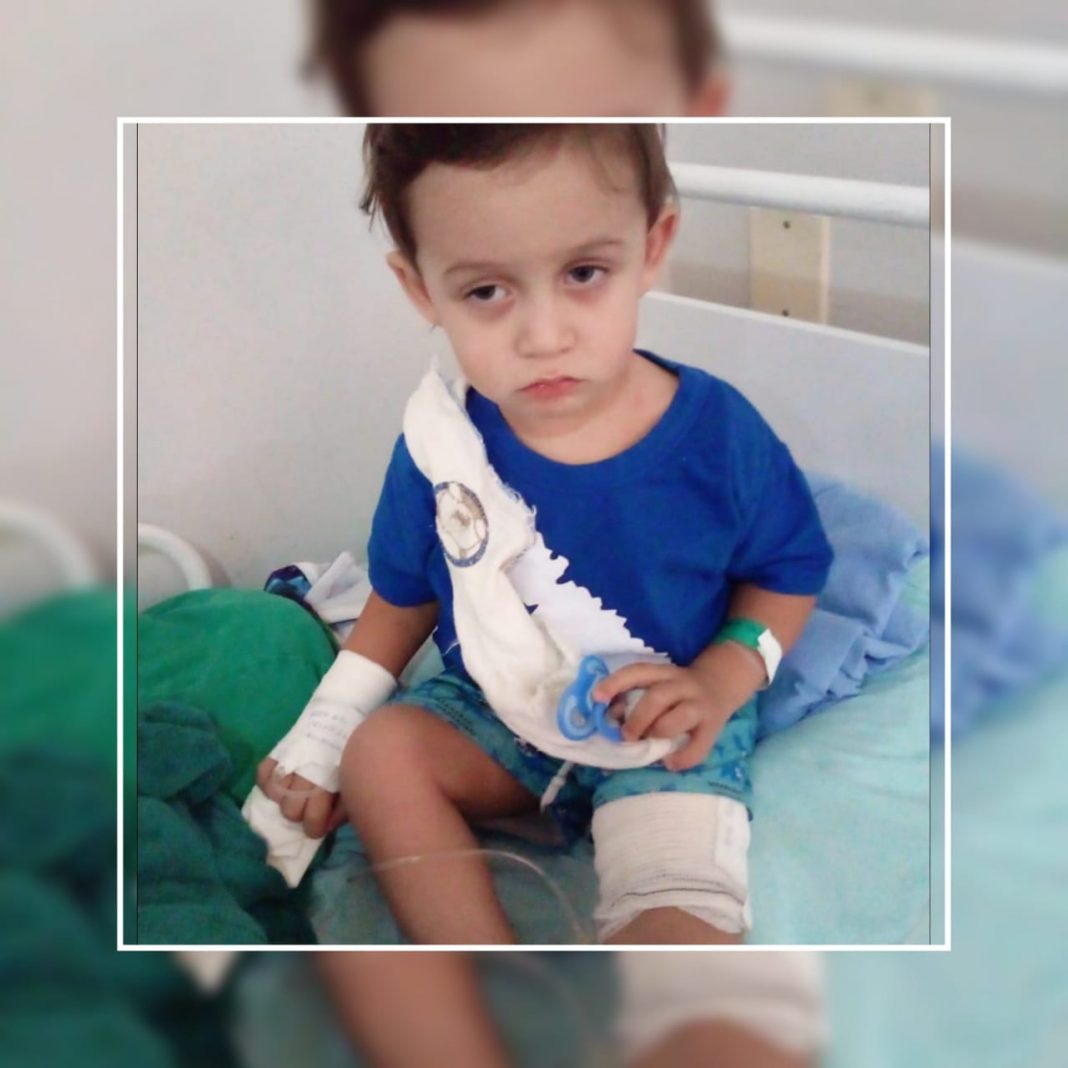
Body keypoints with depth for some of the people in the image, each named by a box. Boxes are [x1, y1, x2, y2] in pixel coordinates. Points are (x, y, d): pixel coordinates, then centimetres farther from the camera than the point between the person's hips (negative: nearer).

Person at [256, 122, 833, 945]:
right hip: (493, 713, 3)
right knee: (378, 749, -23)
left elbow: (788, 572, -2)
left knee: (683, 933, -26)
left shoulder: (721, 434, -20)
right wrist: (315, 747, 2)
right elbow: (400, 602, 3)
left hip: (668, 733, -3)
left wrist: (720, 681, -19)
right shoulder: (437, 448, -14)